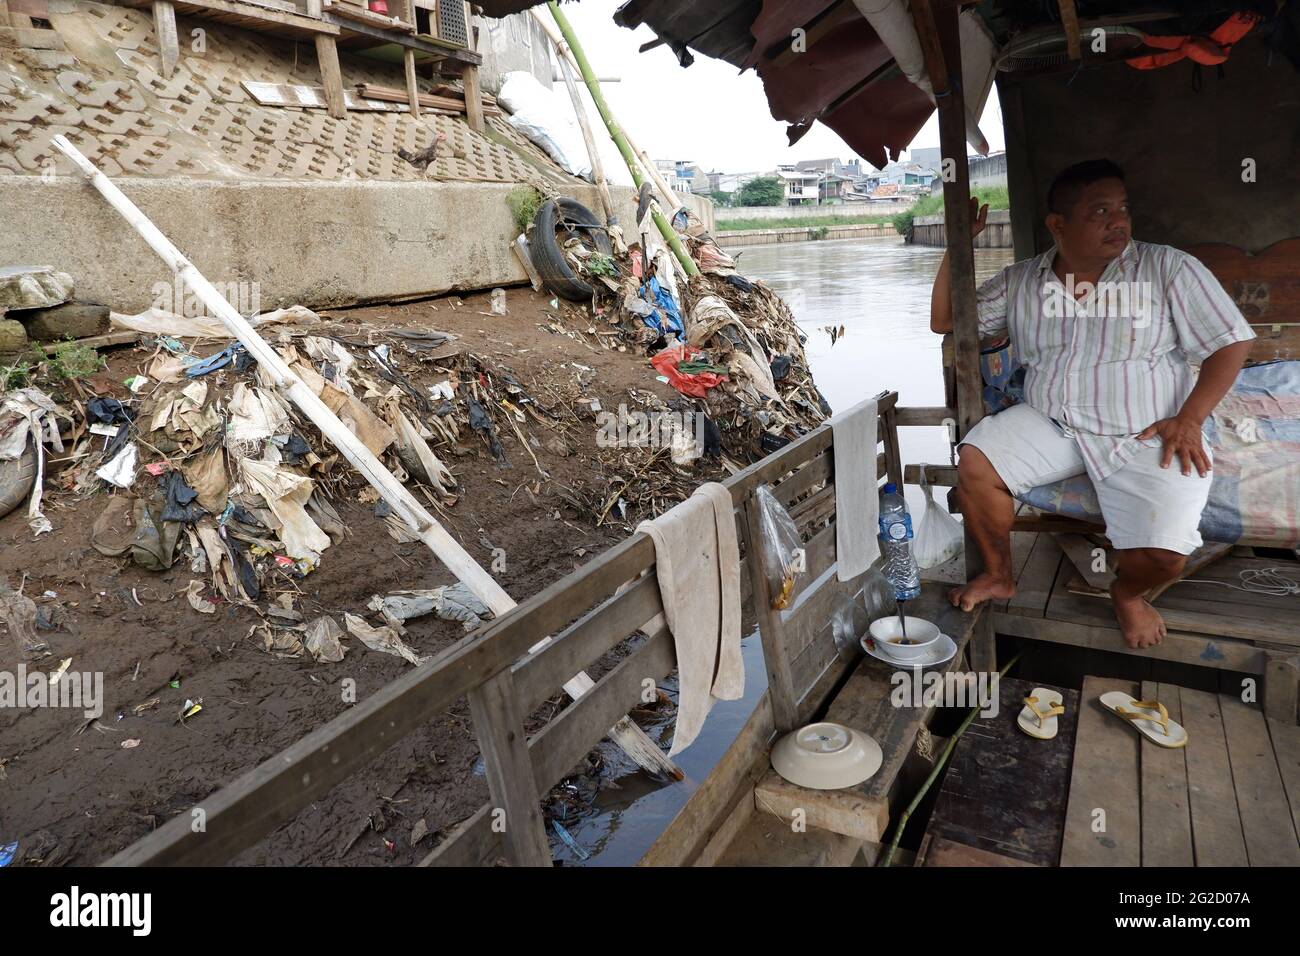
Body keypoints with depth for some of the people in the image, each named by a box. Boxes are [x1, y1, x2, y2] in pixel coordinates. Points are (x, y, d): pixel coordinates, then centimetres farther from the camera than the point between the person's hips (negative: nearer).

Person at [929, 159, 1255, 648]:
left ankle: (1128, 592, 17)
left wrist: (1189, 419, -11)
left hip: (1146, 437, -2)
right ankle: (999, 574, 3)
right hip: (1050, 424, 3)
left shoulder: (1169, 269, -3)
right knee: (975, 462, -22)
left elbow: (1231, 342, 0)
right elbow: (944, 319, 7)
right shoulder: (1020, 281, 5)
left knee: (1162, 554, -23)